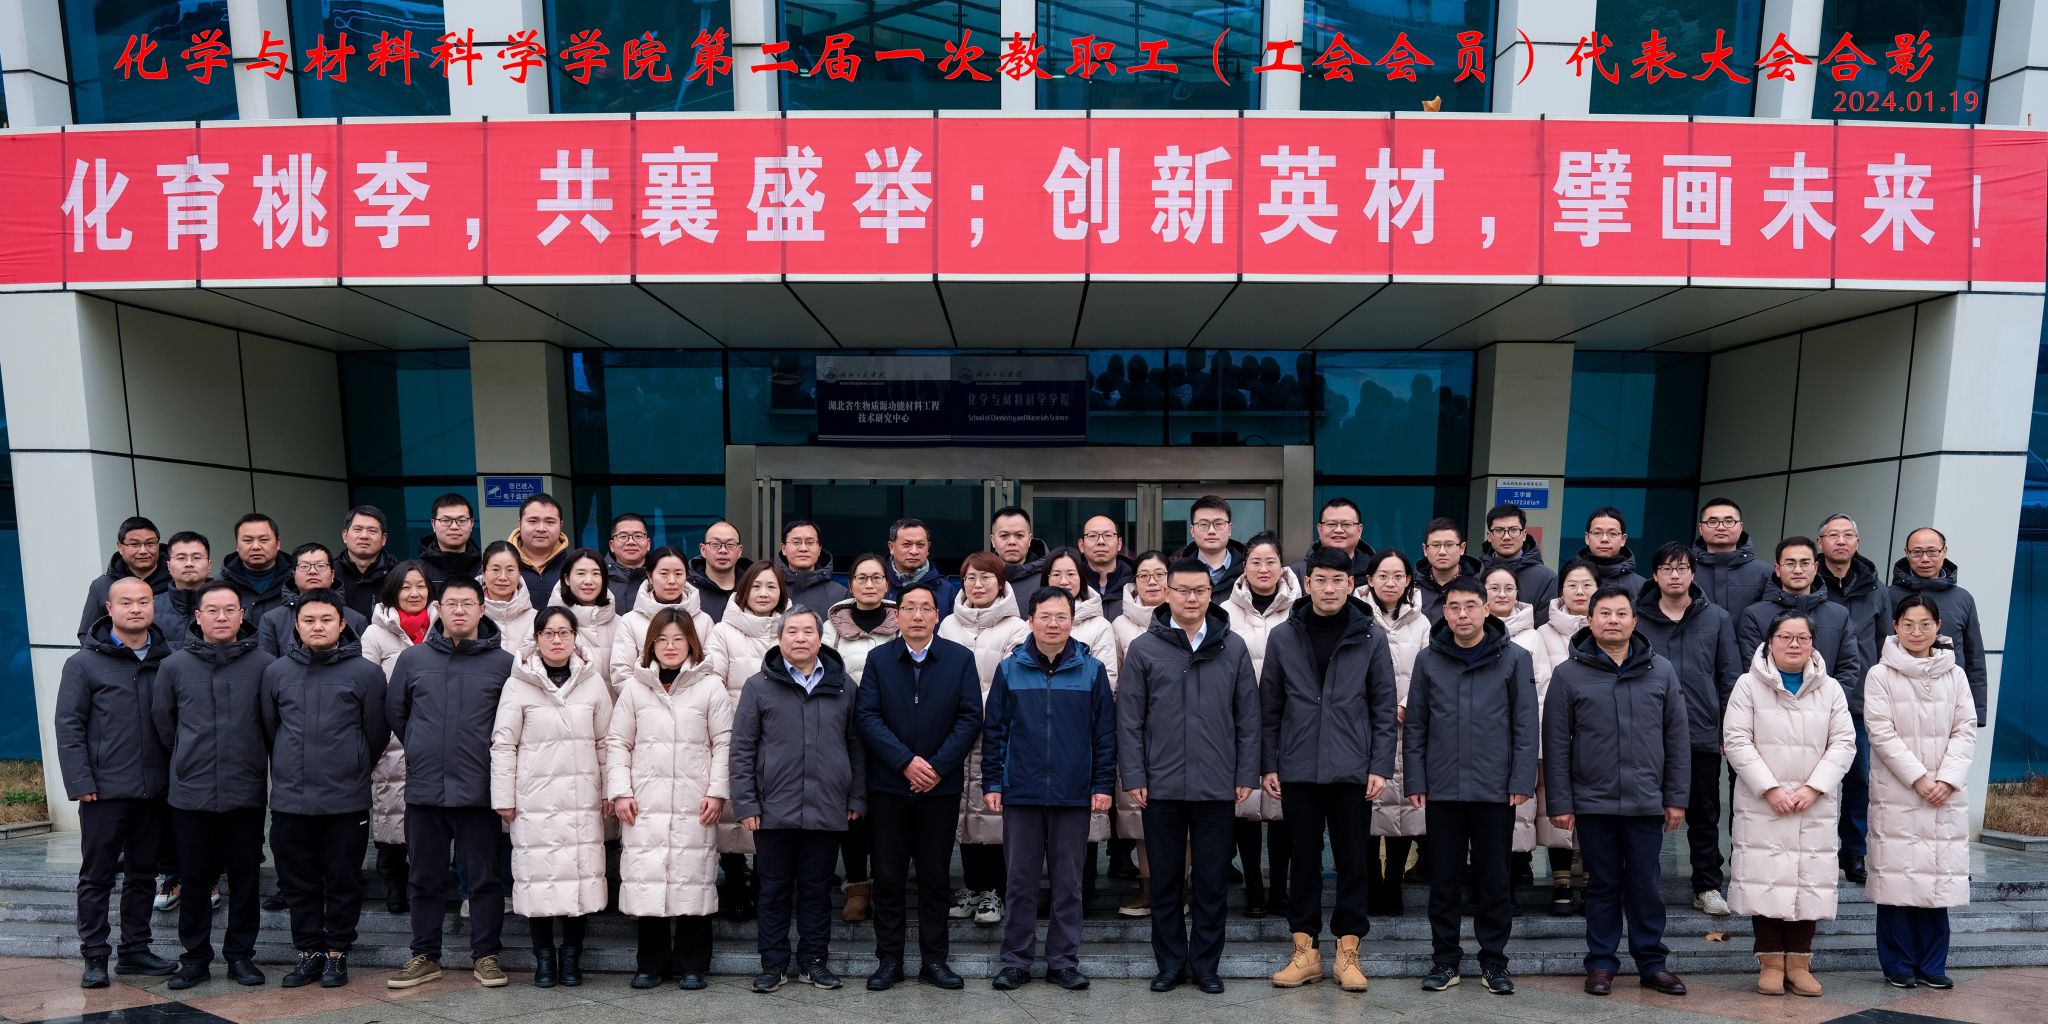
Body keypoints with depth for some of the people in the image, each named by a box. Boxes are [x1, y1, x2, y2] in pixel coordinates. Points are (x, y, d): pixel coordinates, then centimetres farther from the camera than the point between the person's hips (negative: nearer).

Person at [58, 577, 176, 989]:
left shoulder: (168, 661, 5)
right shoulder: (84, 664, -3)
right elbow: (68, 725, -5)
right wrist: (80, 782, -11)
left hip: (154, 790, 3)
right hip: (104, 791, -3)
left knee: (143, 874, 12)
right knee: (97, 877, 6)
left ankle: (135, 950, 23)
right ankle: (94, 958, 16)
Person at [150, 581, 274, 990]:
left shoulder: (264, 665, -6)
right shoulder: (174, 666, 0)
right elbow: (162, 722, 11)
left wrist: (251, 760, 6)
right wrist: (188, 758, 11)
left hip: (246, 792, -1)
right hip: (190, 793, 1)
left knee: (245, 879, 8)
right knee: (194, 879, 11)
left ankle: (240, 954, 21)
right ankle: (195, 956, 24)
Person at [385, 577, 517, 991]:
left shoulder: (503, 662, -4)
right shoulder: (412, 658, 4)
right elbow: (394, 712, 14)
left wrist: (493, 754, 2)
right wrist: (420, 749, 13)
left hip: (478, 789, -2)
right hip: (424, 787, 3)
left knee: (484, 877, 6)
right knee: (425, 879, 13)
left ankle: (486, 955, 17)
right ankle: (425, 956, 26)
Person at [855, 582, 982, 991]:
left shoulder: (961, 658, 2)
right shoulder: (878, 658, 3)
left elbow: (970, 718, -4)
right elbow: (866, 717, -5)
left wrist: (938, 766, -13)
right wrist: (906, 761, -16)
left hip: (941, 785, 0)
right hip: (888, 785, 0)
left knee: (934, 876, 8)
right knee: (888, 876, 6)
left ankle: (935, 959, 18)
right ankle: (888, 959, 18)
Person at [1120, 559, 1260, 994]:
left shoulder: (1233, 648, 3)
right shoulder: (1144, 648, 0)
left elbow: (1247, 717, 5)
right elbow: (1129, 718, -1)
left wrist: (1246, 775, 1)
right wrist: (1133, 776, -5)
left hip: (1217, 788, 1)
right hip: (1161, 787, 0)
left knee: (1212, 882, 9)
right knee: (1165, 881, 10)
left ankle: (1205, 964, 24)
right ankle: (1170, 963, 24)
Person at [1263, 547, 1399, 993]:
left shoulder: (1371, 637, 0)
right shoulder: (1283, 636, 1)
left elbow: (1384, 707, 1)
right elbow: (1269, 708, 4)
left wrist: (1380, 766, -4)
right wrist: (1267, 765, 1)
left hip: (1352, 770, 0)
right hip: (1297, 770, 1)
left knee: (1353, 860, 7)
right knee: (1304, 860, 9)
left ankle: (1347, 953, 19)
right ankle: (1305, 951, 20)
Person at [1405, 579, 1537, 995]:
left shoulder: (1514, 659, 0)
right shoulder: (1428, 660, 4)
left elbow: (1525, 726, -1)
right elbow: (1415, 726, 6)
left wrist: (1522, 781, -8)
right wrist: (1414, 781, 1)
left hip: (1495, 790, -1)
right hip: (1442, 790, 2)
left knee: (1494, 880, 8)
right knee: (1444, 879, 9)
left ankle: (1494, 961, 22)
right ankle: (1445, 959, 20)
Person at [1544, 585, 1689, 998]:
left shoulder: (1661, 671, 5)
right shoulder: (1568, 674, -2)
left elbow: (1677, 739, 7)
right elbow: (1556, 744, -1)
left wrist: (1676, 798, 4)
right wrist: (1559, 802, -4)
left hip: (1646, 803, 1)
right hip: (1592, 802, -1)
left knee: (1646, 887, 9)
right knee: (1602, 887, 9)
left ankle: (1652, 962, 23)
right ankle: (1601, 964, 20)